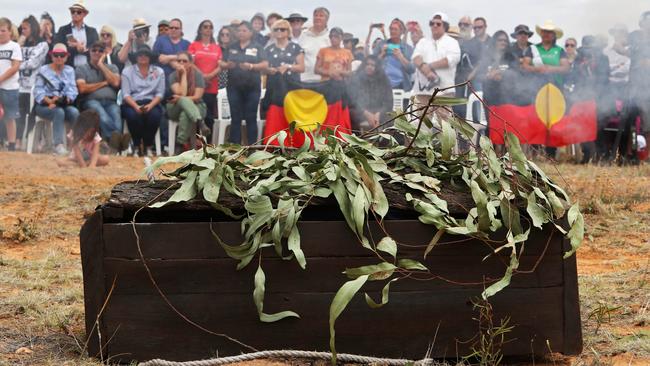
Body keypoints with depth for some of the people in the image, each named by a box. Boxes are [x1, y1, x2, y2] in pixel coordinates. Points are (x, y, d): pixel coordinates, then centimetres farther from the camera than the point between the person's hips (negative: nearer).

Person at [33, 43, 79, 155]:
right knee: (59, 112, -36)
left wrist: (63, 99, -20)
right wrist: (50, 101, -23)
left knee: (74, 112, -31)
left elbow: (72, 90, 2)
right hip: (44, 105, -3)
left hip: (63, 104, 3)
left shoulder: (69, 70, 16)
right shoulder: (43, 70, 7)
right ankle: (58, 145, -42)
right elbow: (38, 92, -5)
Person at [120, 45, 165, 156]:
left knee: (154, 115, -34)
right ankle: (137, 147, -17)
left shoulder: (159, 72, 12)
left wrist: (150, 105, -15)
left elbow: (160, 93, 5)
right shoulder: (127, 71, 8)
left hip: (151, 103, 1)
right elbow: (126, 94, -1)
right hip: (132, 103, -1)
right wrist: (136, 106, -19)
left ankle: (148, 147, -17)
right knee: (133, 116, -36)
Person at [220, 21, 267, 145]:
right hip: (234, 87, 2)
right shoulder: (231, 47, 13)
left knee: (251, 118, 0)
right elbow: (222, 63, 11)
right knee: (235, 118, 3)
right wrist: (227, 65, -13)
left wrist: (251, 66, -21)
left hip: (252, 87, -2)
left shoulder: (257, 47, 5)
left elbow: (264, 65, -4)